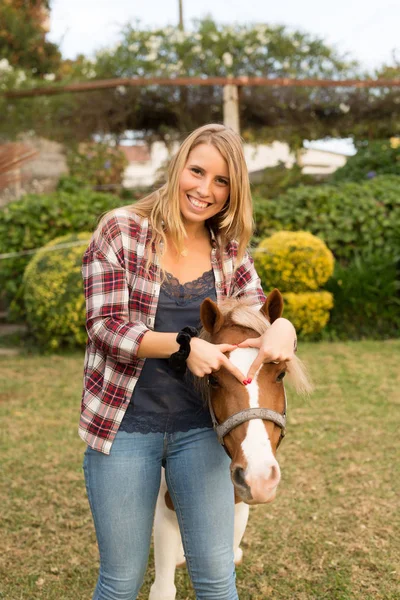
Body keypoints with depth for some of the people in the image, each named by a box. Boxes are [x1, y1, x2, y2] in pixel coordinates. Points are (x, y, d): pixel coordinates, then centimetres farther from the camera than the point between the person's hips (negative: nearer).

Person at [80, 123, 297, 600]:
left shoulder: (230, 252, 5)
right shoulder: (120, 230, -7)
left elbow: (259, 316, 4)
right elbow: (104, 326, -13)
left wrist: (282, 328, -21)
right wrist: (183, 345, -28)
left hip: (200, 428, 3)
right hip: (124, 426, -3)